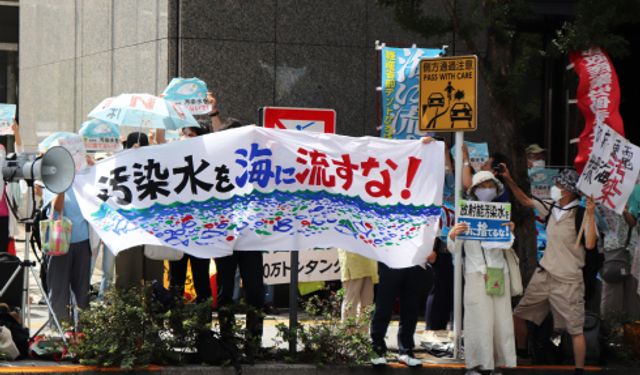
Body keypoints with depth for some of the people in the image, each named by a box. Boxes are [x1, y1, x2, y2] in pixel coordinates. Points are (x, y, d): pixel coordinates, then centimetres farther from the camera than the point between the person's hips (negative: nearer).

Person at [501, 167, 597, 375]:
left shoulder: (581, 214, -15)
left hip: (568, 281, -7)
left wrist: (591, 215, -32)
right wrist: (509, 180, 9)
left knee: (575, 329, -4)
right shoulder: (552, 208, 4)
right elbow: (525, 200, 17)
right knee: (519, 315, 14)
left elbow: (590, 244, -27)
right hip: (544, 275, 7)